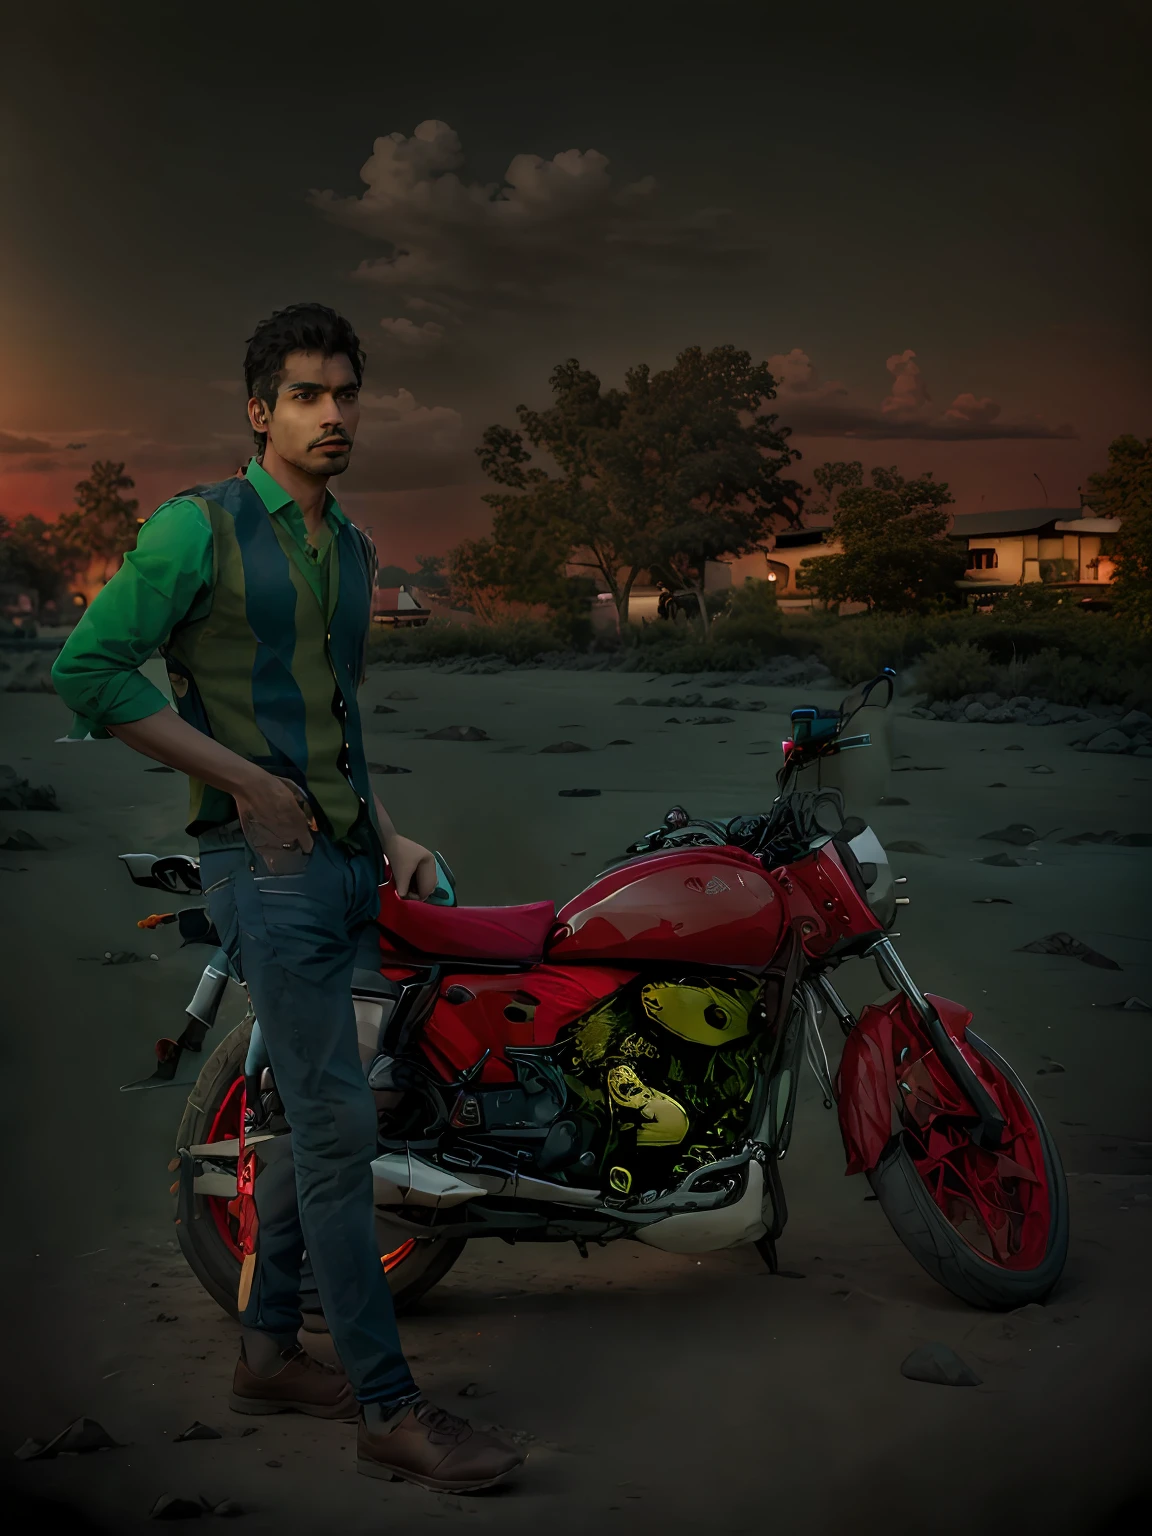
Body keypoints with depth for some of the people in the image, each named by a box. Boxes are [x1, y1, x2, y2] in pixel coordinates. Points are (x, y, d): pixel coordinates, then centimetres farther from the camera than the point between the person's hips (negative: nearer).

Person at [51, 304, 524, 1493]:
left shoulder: (353, 550, 17)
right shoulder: (199, 526, -5)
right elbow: (86, 670, -11)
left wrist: (387, 835, 12)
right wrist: (248, 782, -12)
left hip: (344, 859, 8)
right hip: (267, 861, -8)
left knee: (311, 1115, 13)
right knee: (338, 1128, -9)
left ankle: (269, 1351, 27)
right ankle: (389, 1411, -4)